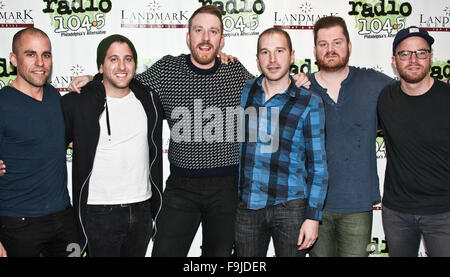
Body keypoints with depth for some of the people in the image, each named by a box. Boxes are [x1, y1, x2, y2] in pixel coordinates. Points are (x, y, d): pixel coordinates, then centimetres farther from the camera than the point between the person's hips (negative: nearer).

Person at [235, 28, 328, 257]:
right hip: (247, 206, 3)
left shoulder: (309, 103, -5)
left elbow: (317, 166, -3)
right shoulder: (244, 91, 4)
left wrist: (313, 216, -7)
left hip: (289, 206, -3)